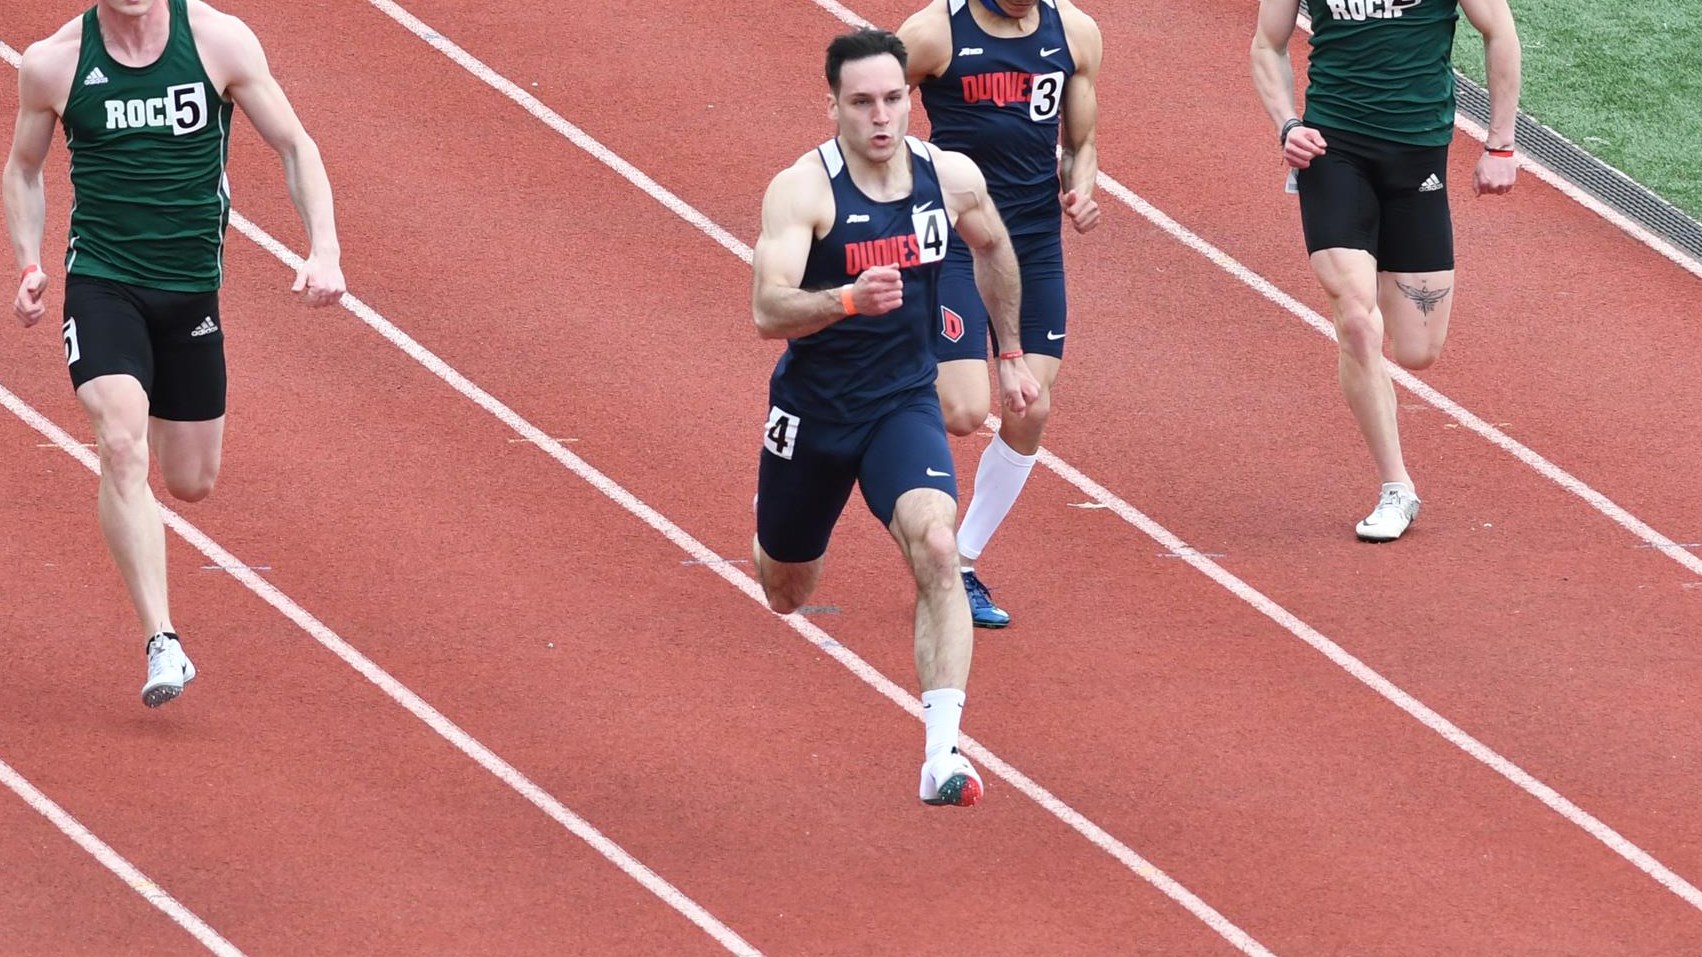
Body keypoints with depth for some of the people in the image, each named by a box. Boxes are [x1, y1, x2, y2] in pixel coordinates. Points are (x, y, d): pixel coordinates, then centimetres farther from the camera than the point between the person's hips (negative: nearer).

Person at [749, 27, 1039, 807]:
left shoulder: (951, 178, -9)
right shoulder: (803, 189, -22)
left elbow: (993, 250, 15)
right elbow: (767, 312, -33)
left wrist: (1011, 355, 21)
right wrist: (850, 298, -50)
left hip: (904, 401, 1)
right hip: (812, 410, -1)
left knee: (936, 548, -26)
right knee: (784, 591, 18)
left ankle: (942, 753, -28)